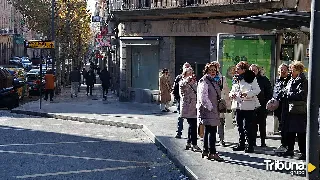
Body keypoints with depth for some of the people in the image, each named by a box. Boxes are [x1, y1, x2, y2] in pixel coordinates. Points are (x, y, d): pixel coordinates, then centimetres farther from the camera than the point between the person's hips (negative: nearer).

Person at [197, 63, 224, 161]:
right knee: (212, 131, -12)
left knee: (208, 131, 13)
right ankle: (212, 152, -11)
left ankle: (205, 150, 20)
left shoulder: (213, 81, 19)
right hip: (207, 110, -10)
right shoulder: (204, 81, -11)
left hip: (213, 110, 10)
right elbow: (203, 97, -19)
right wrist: (210, 107, -17)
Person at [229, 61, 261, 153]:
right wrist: (231, 94, -2)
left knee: (247, 127, -7)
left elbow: (257, 90, -11)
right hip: (238, 106, 7)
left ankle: (250, 146, 1)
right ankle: (241, 144, 22)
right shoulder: (236, 79, 14)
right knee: (240, 127, 12)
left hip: (248, 106, -7)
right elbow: (233, 90, 21)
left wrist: (247, 94, -24)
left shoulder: (251, 78, -6)